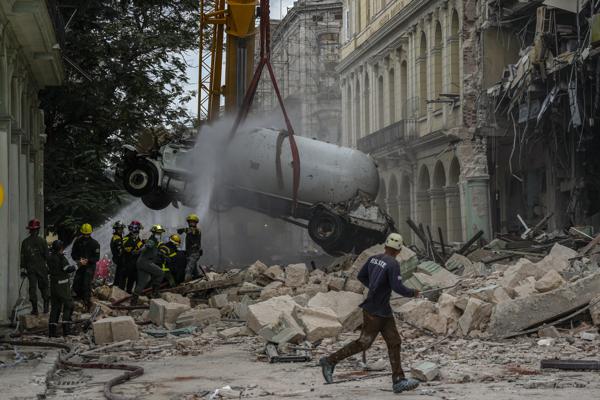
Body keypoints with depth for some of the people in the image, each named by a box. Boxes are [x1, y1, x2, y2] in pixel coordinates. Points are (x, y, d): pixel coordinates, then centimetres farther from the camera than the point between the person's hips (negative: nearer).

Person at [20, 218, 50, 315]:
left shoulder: (25, 242, 1)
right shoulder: (42, 241, -6)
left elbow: (22, 257, 3)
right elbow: (47, 256, -4)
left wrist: (22, 269, 7)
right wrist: (49, 266, 5)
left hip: (30, 268, 1)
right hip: (42, 268, -1)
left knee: (32, 288, 4)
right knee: (43, 287, 10)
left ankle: (34, 308, 0)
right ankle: (46, 307, 7)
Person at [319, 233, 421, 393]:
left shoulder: (373, 259, 5)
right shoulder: (393, 264, -19)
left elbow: (361, 276, 14)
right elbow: (397, 287, -22)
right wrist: (413, 293, -5)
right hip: (375, 311, -9)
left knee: (394, 342, 6)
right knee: (363, 342, -1)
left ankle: (398, 381, 5)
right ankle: (329, 361, 9)